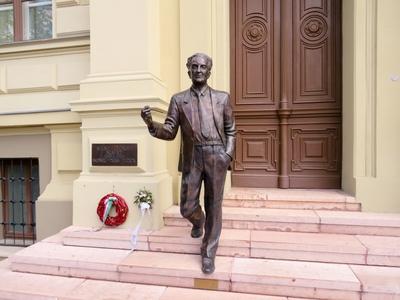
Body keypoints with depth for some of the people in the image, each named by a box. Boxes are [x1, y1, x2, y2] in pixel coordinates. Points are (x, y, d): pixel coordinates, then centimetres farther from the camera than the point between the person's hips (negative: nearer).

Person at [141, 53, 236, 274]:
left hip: (216, 157, 0)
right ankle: (198, 221, 43)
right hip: (192, 158, 1)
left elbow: (230, 130, 12)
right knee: (187, 208, 5)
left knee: (214, 208, 4)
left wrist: (228, 153, -2)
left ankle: (208, 254, 22)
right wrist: (151, 123, -16)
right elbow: (169, 132, 3)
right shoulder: (178, 99, 8)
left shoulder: (222, 98, 9)